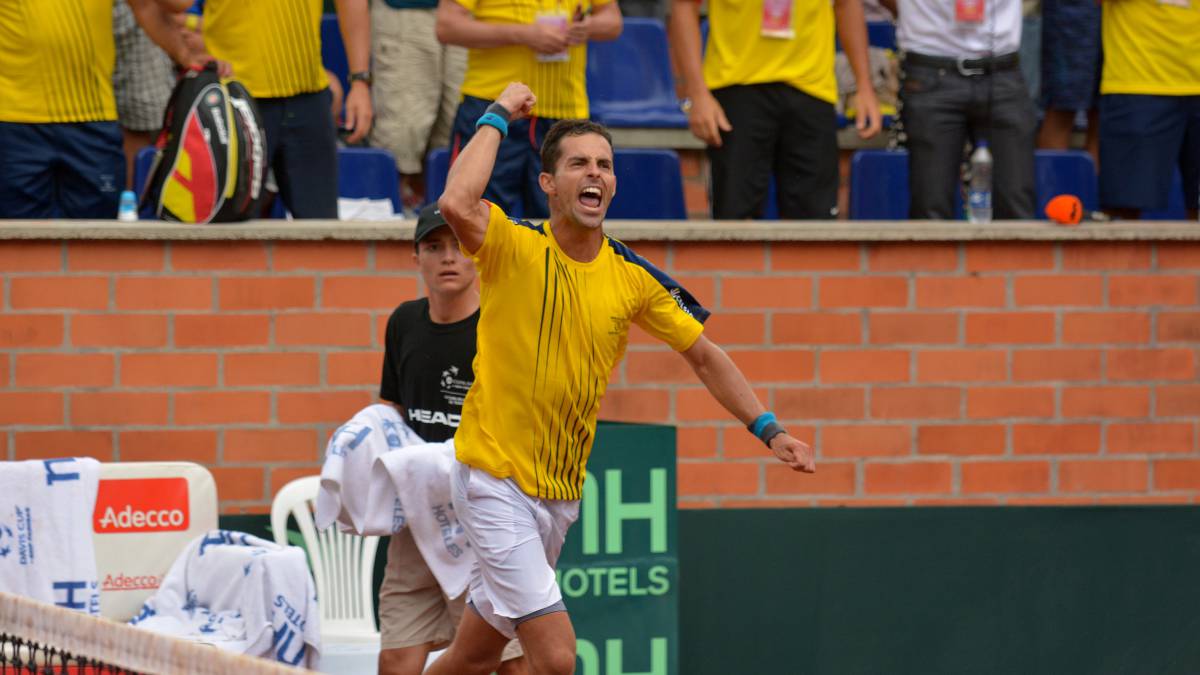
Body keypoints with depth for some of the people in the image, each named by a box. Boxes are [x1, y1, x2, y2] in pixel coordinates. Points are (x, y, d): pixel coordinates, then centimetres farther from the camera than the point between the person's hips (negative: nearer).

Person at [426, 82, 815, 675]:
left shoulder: (634, 277, 2)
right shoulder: (514, 248, -12)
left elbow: (702, 355, 14)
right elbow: (457, 203, -33)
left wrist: (768, 429, 8)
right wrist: (498, 115, -20)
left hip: (562, 492, 6)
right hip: (496, 482, -6)